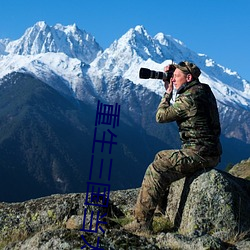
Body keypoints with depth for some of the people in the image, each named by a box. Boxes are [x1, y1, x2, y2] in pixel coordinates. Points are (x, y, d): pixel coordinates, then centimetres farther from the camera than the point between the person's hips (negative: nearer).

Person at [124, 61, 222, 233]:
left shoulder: (189, 98, -18)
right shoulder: (204, 90, 13)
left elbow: (161, 116, -9)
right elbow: (176, 109, 29)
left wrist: (168, 92, 3)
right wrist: (170, 91, 16)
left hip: (198, 154, -10)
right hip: (210, 152, 10)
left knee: (156, 170, -14)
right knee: (161, 157, 24)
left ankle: (142, 222, -14)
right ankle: (162, 206, 31)